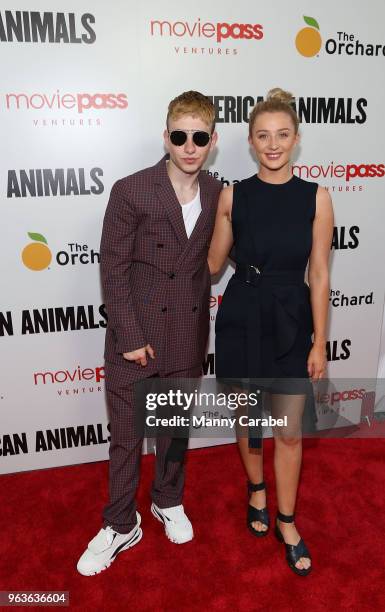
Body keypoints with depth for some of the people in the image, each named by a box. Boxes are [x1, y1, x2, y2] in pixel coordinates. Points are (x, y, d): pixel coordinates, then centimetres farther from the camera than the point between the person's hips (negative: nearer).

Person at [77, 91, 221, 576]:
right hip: (135, 336, -3)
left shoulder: (215, 193, 1)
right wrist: (130, 338, -13)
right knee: (126, 436, 10)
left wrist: (202, 325, 7)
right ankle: (121, 526, 33)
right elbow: (112, 269, -11)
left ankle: (168, 501, 45)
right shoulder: (130, 191, -12)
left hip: (188, 336, 4)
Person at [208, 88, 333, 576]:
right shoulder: (232, 196, -3)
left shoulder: (315, 197, -4)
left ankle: (287, 524, 32)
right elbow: (213, 264, 5)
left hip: (290, 320, 0)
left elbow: (318, 274, -4)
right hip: (240, 317, 1)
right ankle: (256, 490, 47)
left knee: (289, 432, 9)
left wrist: (319, 341, -3)